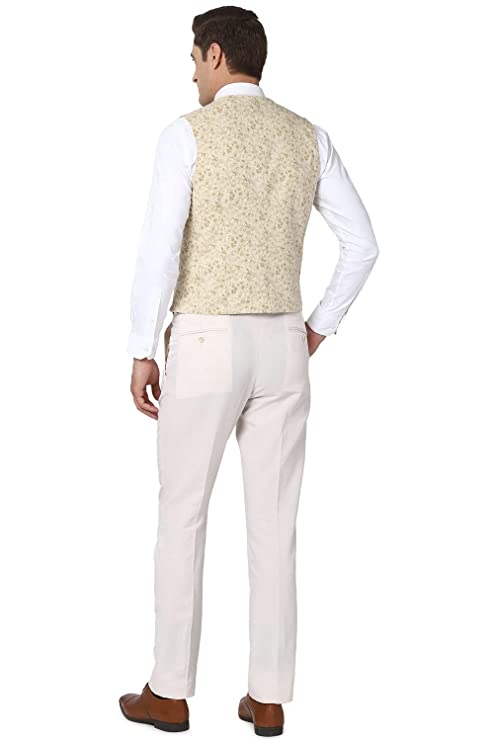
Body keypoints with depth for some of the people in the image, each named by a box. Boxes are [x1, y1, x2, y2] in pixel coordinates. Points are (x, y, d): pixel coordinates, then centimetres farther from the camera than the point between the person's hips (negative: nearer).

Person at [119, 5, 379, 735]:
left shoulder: (186, 134, -7)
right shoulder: (309, 137, 9)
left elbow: (159, 250, -15)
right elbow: (362, 244, 6)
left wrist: (141, 353, -8)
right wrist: (320, 327, 16)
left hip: (206, 348, -4)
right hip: (282, 349, 4)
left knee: (182, 517, 7)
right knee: (274, 526, 8)